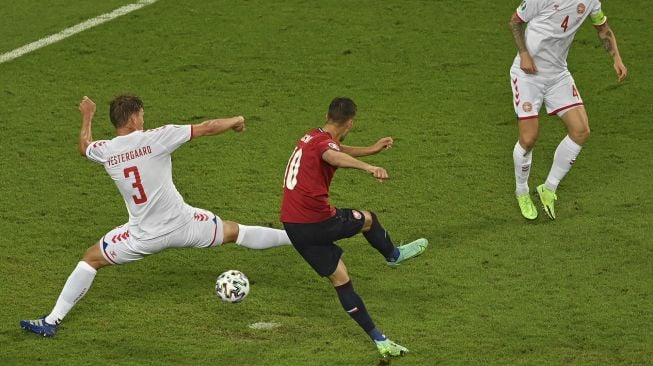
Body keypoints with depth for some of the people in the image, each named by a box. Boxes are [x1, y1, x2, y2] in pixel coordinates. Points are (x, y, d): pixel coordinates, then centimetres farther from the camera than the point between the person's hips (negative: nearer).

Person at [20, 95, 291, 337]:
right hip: (182, 225, -1)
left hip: (144, 237, 1)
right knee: (235, 232, 19)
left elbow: (84, 146, 22)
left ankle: (52, 321, 9)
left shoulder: (103, 151, -5)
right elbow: (207, 128, -7)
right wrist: (235, 121, 12)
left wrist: (87, 117, 40)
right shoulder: (155, 138, -13)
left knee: (91, 260, 16)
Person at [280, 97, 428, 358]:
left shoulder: (311, 137, 14)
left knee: (340, 280, 10)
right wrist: (368, 167, -57)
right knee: (367, 219, 20)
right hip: (317, 221, -8)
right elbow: (333, 156, -41)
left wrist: (371, 149, 44)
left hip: (293, 225, 8)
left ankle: (378, 339, 11)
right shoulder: (325, 141, -14)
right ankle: (393, 255, 49)